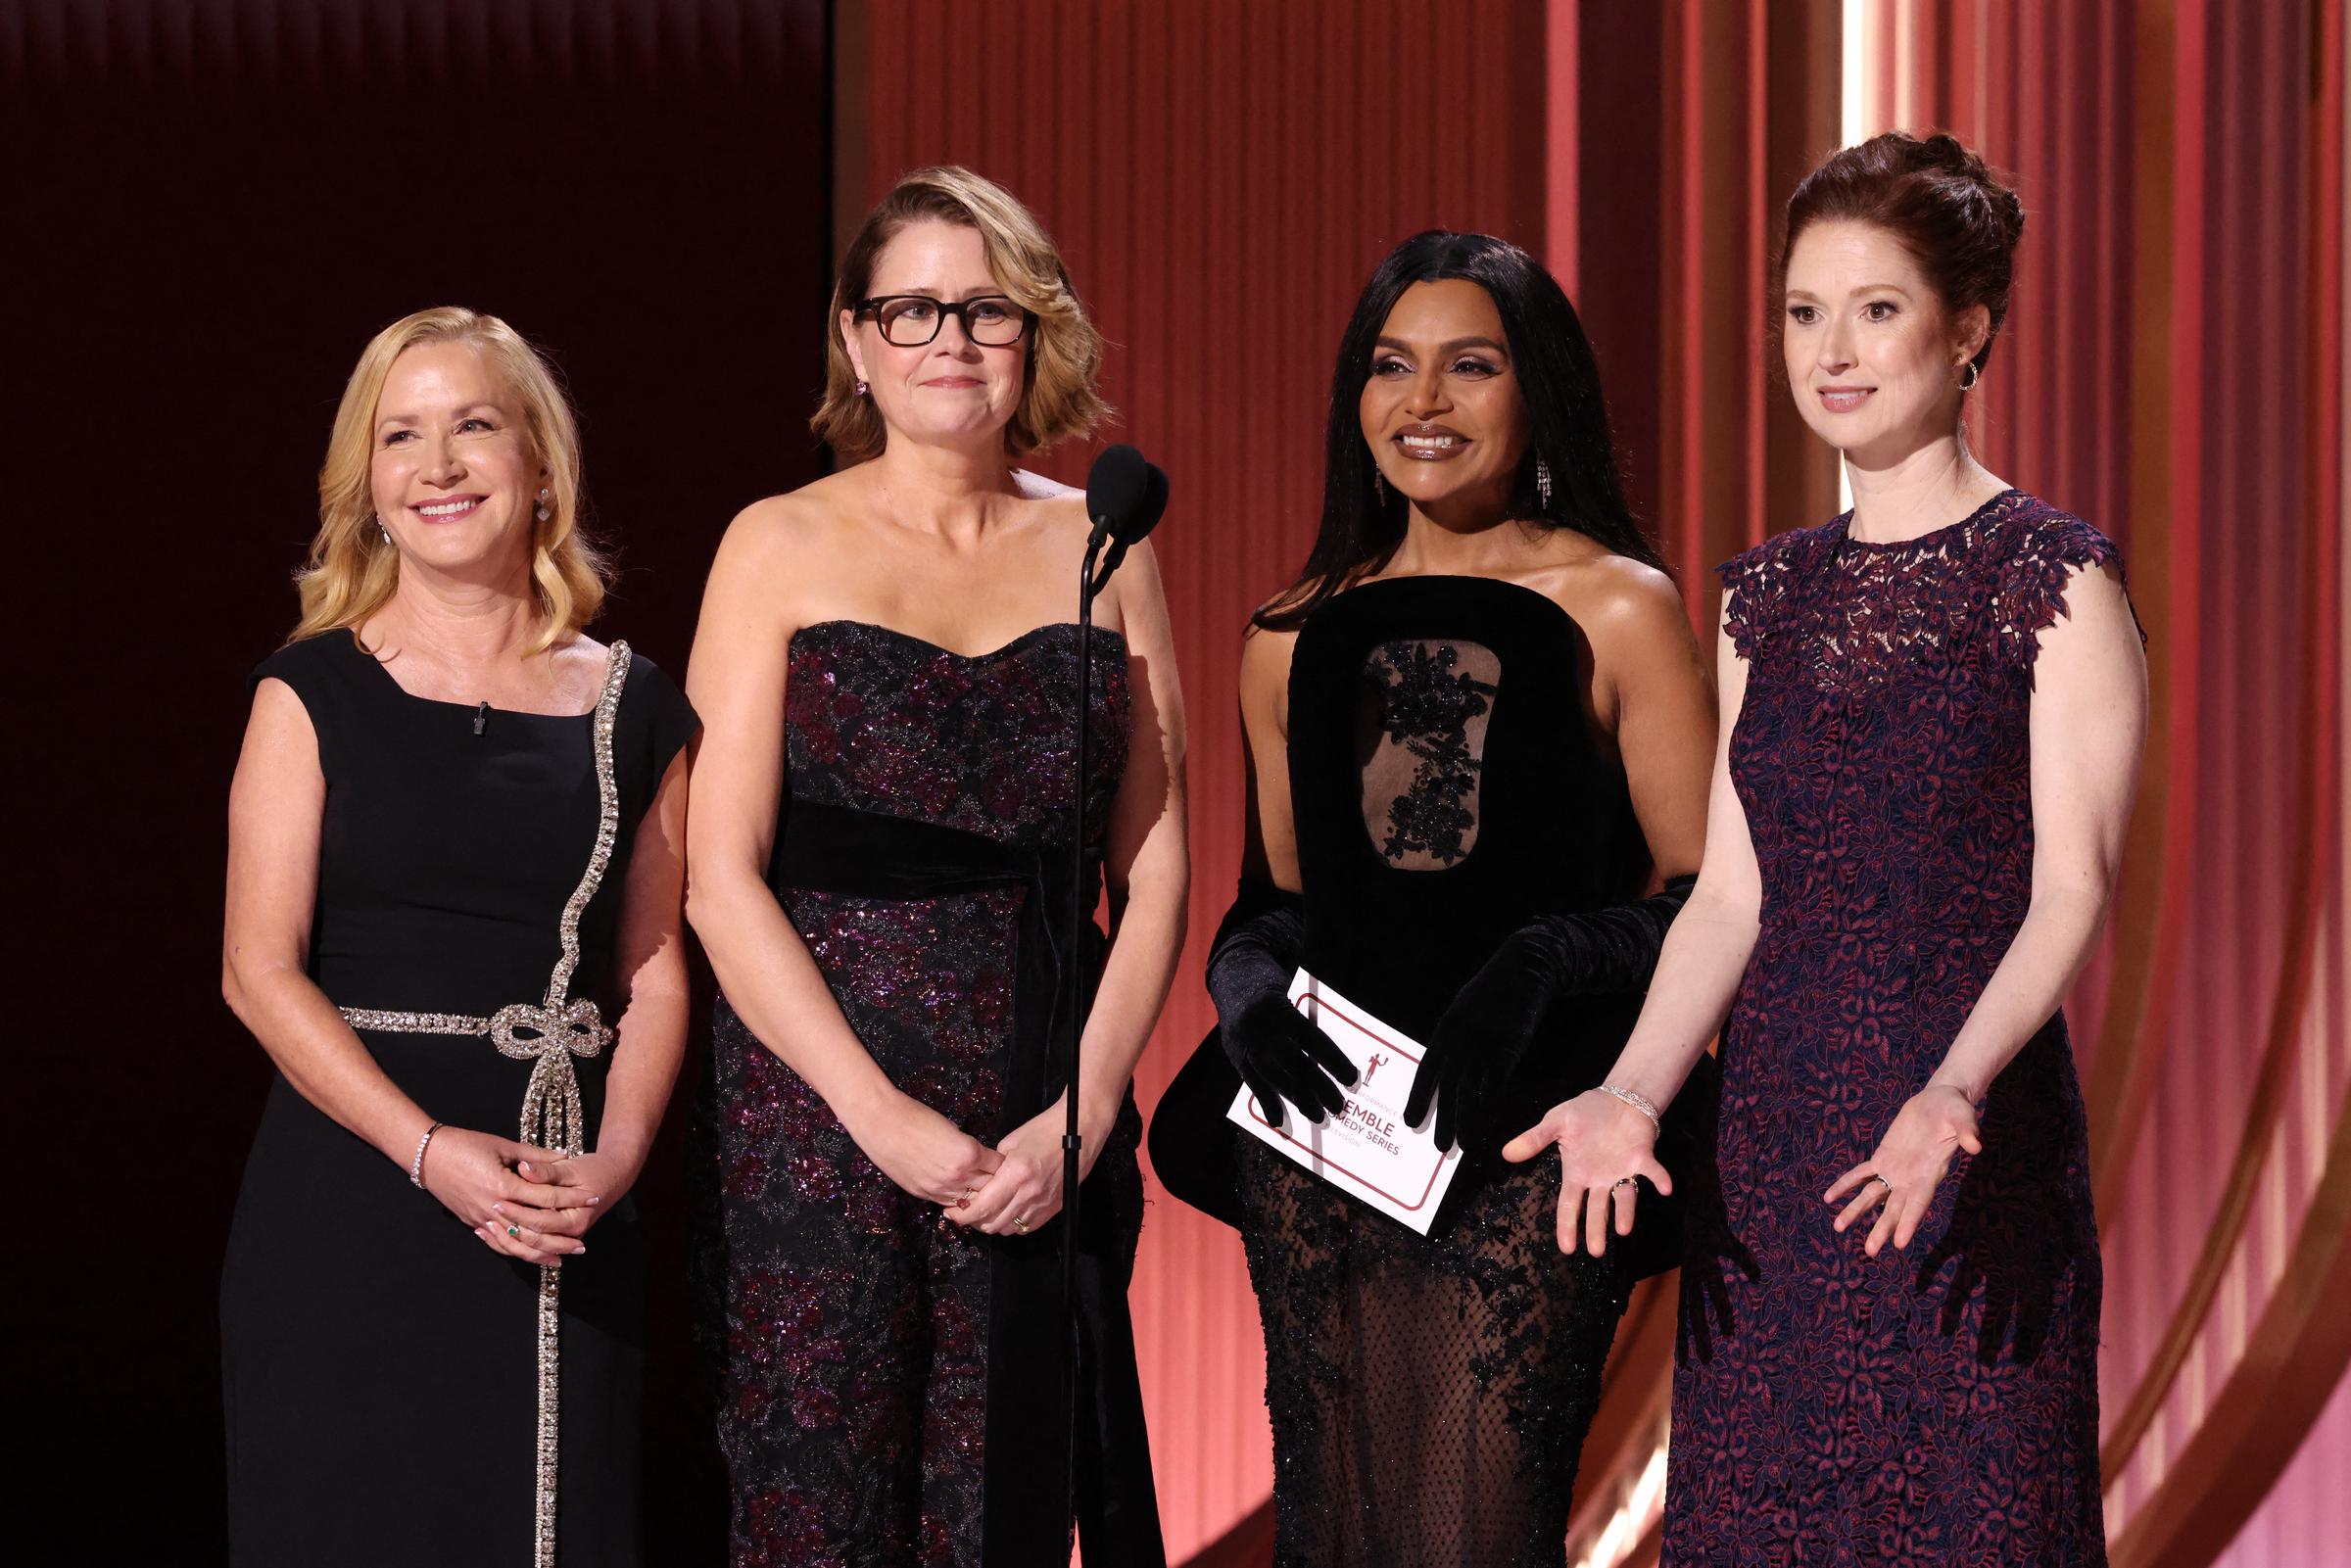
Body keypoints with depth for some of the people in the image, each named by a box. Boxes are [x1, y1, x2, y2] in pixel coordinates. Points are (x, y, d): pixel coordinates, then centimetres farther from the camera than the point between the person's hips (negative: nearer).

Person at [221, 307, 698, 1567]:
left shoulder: (634, 709, 9)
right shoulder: (316, 693, 2)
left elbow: (655, 970, 8)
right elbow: (260, 968, -4)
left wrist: (615, 1159, -9)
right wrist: (431, 1151, -15)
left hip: (566, 1221, 2)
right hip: (353, 1196, -2)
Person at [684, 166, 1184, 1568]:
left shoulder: (1098, 550, 10)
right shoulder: (783, 548, 3)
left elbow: (1154, 871, 7)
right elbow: (722, 877, -3)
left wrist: (1085, 1111, -6)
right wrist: (881, 1113, -12)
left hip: (1052, 1128, 2)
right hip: (819, 1120, -2)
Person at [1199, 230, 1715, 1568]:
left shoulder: (1618, 611, 0)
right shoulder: (1296, 639, 12)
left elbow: (1714, 903, -2)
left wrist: (1538, 969, -17)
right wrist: (1248, 983, 0)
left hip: (1526, 1149, -4)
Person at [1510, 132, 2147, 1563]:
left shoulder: (2053, 577, -5)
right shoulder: (1769, 595, 12)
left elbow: (2073, 889, -13)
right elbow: (1732, 897, 9)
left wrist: (1954, 1088, -29)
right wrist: (1633, 1094, -8)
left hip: (1969, 1156, -5)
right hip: (1772, 1155, 5)